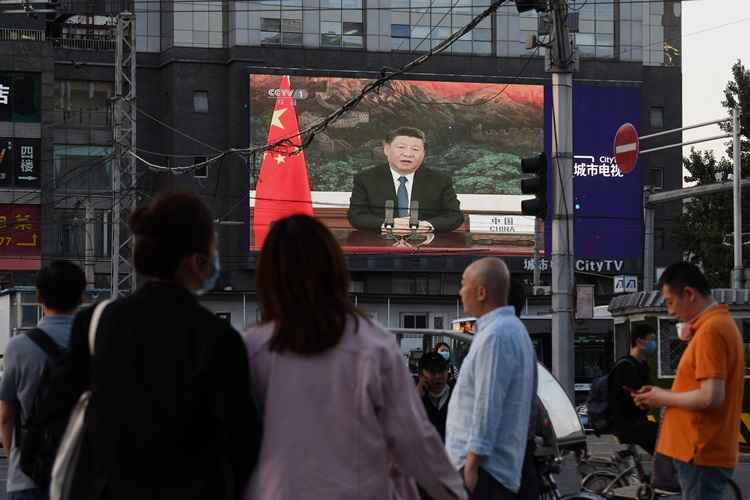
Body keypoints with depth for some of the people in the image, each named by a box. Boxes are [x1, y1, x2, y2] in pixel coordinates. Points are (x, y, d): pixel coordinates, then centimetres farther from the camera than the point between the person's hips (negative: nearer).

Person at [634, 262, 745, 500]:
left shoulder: (710, 330, -16)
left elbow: (711, 397, -23)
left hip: (702, 453, -10)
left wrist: (664, 398, -9)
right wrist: (664, 395, 10)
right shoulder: (721, 323, 16)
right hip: (704, 450, 10)